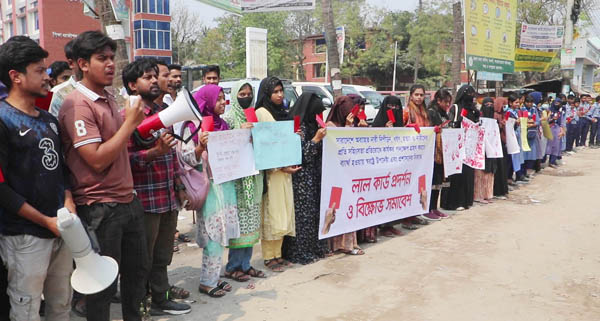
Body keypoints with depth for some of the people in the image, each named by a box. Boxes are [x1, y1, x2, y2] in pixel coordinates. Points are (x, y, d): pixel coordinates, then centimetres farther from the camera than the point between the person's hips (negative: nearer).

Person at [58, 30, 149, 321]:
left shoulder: (109, 99, 11)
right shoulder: (77, 104, -17)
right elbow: (97, 160, -23)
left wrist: (134, 122, 4)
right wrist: (129, 123, -17)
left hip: (127, 200, 9)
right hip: (100, 207, -9)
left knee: (138, 268, 21)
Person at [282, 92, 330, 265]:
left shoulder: (311, 125, 11)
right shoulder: (297, 126, -14)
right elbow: (301, 155, -18)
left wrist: (323, 134, 8)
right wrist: (316, 139, -19)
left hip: (314, 176, 8)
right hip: (302, 177, -8)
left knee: (316, 210, 11)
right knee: (303, 213, -2)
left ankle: (315, 246, 22)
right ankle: (300, 251, 8)